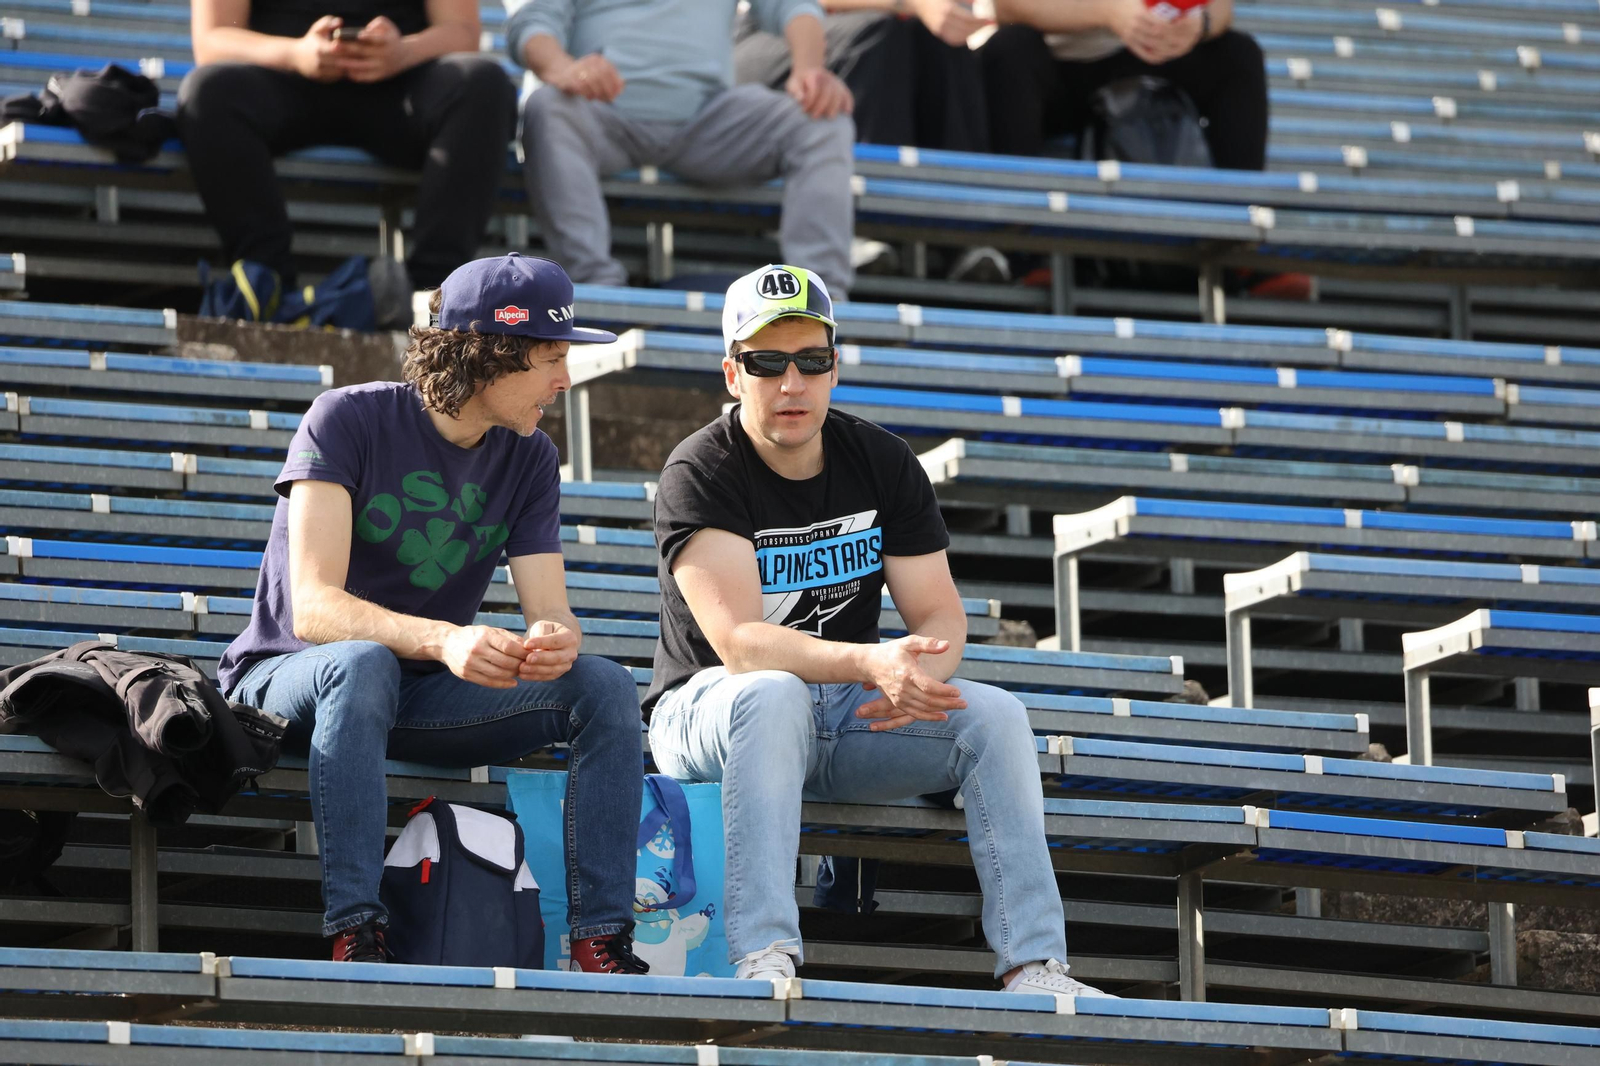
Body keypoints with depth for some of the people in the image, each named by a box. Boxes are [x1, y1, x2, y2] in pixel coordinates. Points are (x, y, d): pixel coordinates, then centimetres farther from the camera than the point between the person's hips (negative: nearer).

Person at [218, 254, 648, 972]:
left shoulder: (529, 458, 3)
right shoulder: (350, 420, -15)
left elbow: (550, 610, -6)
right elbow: (313, 608, -25)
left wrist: (554, 640, -33)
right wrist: (442, 640, -43)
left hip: (421, 696, 5)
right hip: (288, 679, -5)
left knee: (606, 686, -17)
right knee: (362, 664, -41)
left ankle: (602, 941, -24)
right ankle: (355, 935, -45)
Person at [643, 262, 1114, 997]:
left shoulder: (883, 463, 4)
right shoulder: (698, 475, -13)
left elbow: (940, 618, 1)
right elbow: (738, 641, -26)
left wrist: (918, 676, -25)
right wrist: (873, 664, -40)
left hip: (850, 716, 5)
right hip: (710, 710, -5)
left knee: (996, 715, -17)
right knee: (774, 695, -38)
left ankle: (1033, 969, -24)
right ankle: (764, 958, -48)